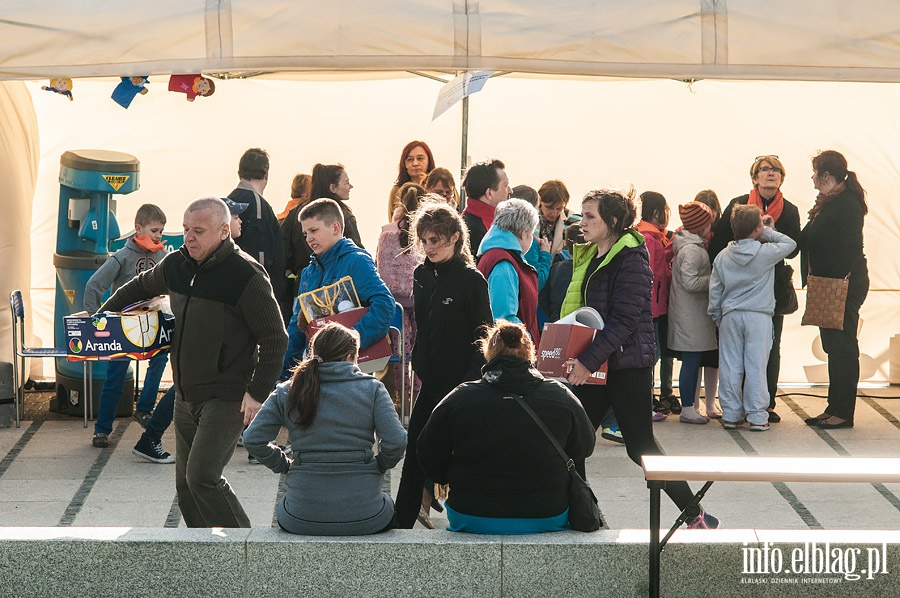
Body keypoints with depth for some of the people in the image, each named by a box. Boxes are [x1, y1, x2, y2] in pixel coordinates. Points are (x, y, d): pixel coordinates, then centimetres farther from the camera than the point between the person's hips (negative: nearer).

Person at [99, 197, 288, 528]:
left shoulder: (245, 275, -16)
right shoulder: (176, 265, 5)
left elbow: (275, 339, -13)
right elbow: (141, 287, 29)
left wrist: (258, 392, -17)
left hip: (227, 397, -8)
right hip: (186, 394, 8)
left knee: (202, 476, -17)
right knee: (185, 482, 9)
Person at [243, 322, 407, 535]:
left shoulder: (286, 392, 3)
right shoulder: (372, 389, -2)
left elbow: (253, 439, -2)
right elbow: (395, 442, -11)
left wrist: (286, 465, 13)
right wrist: (376, 468, 9)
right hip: (363, 516, -1)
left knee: (281, 509, 39)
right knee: (391, 509, 36)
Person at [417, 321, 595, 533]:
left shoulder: (460, 399, -7)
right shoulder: (561, 397, -4)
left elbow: (429, 456, 2)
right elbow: (585, 447, 11)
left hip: (474, 521, 0)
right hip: (545, 520, 0)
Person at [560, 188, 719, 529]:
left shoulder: (631, 258, -13)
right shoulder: (588, 257, 14)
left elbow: (624, 319, -20)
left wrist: (589, 360, -25)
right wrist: (575, 357, 5)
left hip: (627, 366, -8)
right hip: (592, 365, 8)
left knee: (640, 447, -4)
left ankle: (696, 515, 6)